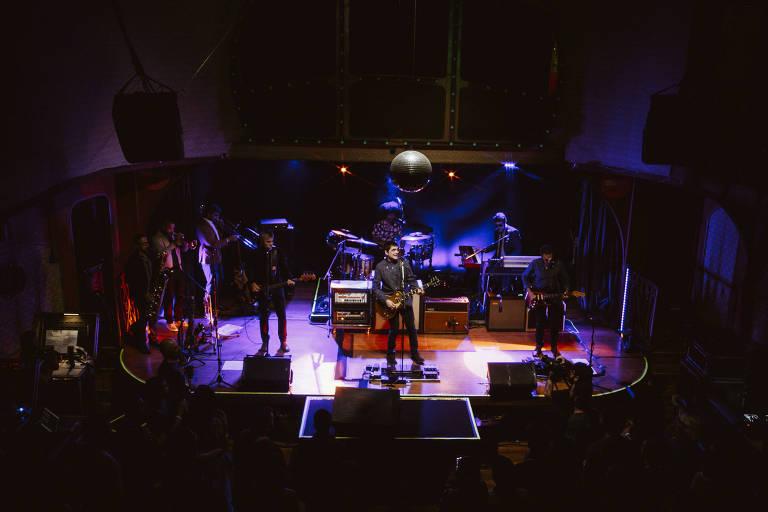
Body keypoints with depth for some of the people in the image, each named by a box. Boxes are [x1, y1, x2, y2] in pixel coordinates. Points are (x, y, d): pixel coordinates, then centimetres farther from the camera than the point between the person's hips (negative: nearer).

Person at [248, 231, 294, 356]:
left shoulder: (278, 253, 1)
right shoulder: (257, 255, 3)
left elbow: (285, 267, 0)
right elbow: (252, 271, 6)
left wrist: (288, 279, -16)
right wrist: (253, 283, -7)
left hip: (277, 287, -1)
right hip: (262, 289, 1)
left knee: (281, 315, -1)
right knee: (263, 317, 5)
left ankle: (283, 342, 9)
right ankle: (264, 343, 15)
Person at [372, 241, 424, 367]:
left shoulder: (404, 263, -1)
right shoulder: (380, 266, -9)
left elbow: (411, 279, 7)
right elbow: (376, 287, -9)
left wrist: (416, 289, -12)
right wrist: (385, 300, -18)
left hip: (405, 300, 3)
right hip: (390, 301, -3)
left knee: (411, 328, 6)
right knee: (394, 329, -1)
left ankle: (414, 353, 22)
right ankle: (390, 355, 18)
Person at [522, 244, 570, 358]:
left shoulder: (558, 265, -4)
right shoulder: (535, 263, -7)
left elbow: (565, 279, 8)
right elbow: (525, 277, 2)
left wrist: (565, 291, -9)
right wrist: (529, 291, -8)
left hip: (554, 296, 1)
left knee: (555, 323, 2)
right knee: (540, 323, 1)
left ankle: (554, 348, 17)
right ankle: (538, 348, 15)